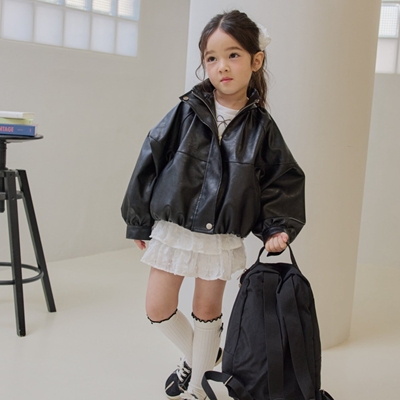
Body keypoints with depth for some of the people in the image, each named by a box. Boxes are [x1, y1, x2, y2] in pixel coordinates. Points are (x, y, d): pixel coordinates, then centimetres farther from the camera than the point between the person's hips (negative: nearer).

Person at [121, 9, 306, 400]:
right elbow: (151, 159, -4)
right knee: (158, 309, 7)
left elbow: (282, 180, 1)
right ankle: (196, 356, 36)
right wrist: (139, 220, 0)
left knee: (207, 310, 13)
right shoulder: (187, 112, -9)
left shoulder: (260, 126, -7)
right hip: (172, 227, 1)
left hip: (222, 236, -1)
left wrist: (277, 228, -12)